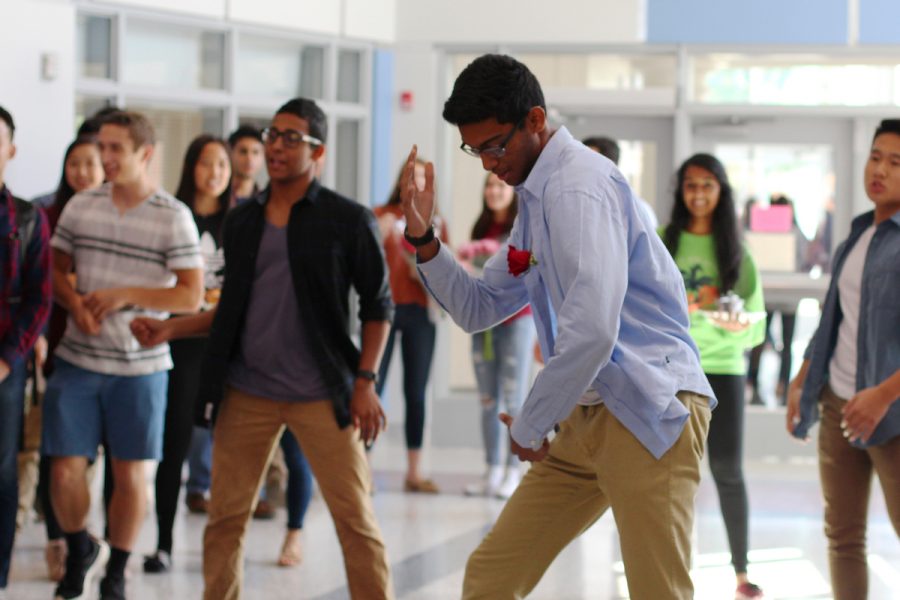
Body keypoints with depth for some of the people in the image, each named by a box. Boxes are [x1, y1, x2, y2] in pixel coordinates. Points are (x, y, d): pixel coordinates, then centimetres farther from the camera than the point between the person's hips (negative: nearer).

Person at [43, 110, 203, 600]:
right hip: (76, 362, 2)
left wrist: (125, 295, -16)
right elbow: (55, 270, 13)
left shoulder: (173, 217, -6)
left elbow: (191, 297, -8)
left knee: (130, 473, 5)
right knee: (65, 469, -1)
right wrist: (74, 303, -8)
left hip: (140, 365, -2)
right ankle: (81, 552, 26)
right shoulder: (80, 206, 5)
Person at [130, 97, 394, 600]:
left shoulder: (349, 220, -2)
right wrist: (170, 328, 3)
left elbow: (378, 307, 0)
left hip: (321, 396, -4)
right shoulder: (242, 222, 10)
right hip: (246, 393, 4)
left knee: (356, 516, -5)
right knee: (226, 516, 5)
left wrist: (365, 381, -9)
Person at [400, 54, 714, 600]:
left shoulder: (577, 186, -15)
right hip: (586, 420, 10)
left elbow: (591, 332, -25)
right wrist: (423, 238, 7)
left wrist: (529, 428, -12)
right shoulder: (535, 197, 16)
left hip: (648, 412, -10)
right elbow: (478, 310, 23)